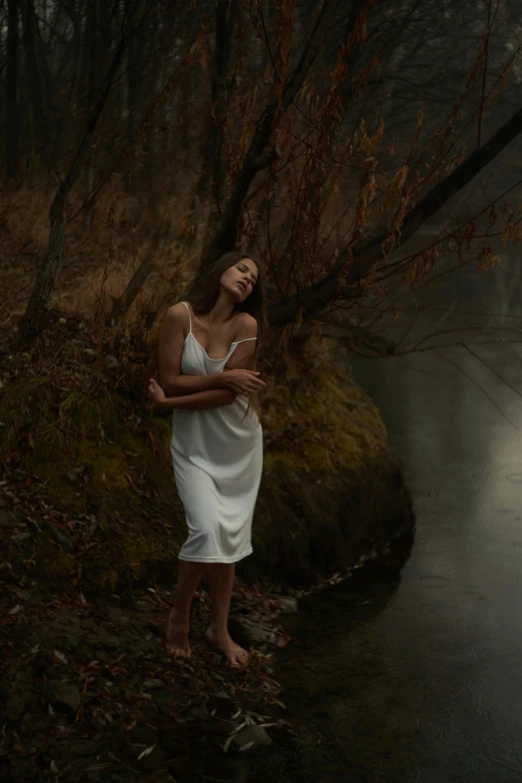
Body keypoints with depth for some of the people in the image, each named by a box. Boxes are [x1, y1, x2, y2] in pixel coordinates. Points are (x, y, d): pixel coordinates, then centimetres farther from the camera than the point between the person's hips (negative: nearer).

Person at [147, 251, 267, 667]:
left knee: (230, 536, 8)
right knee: (207, 530, -16)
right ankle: (180, 613, 10)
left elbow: (228, 395, -16)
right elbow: (169, 381, -14)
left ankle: (220, 629, 25)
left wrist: (169, 402, -15)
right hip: (194, 444, -2)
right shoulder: (180, 315, -11)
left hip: (239, 441, 2)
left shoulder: (246, 324, -11)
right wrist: (225, 377, -19)